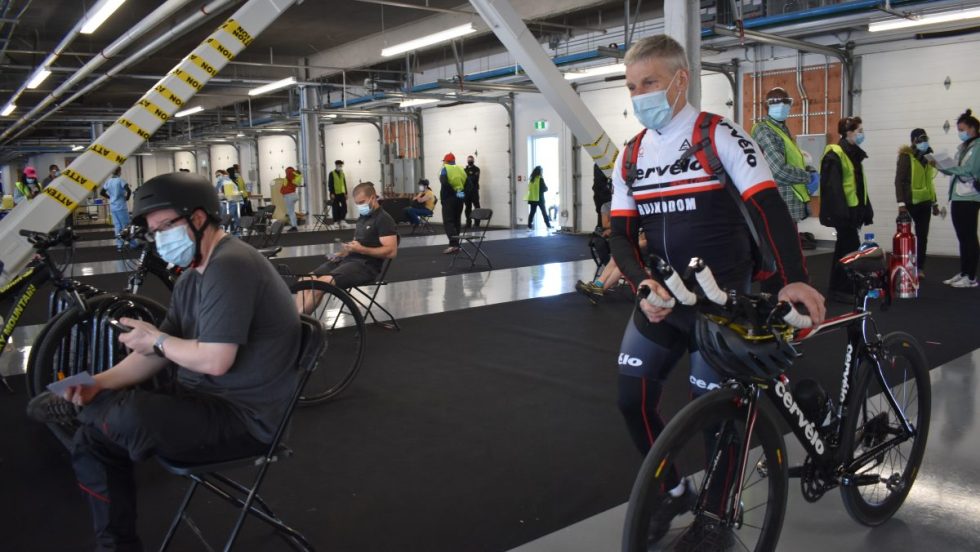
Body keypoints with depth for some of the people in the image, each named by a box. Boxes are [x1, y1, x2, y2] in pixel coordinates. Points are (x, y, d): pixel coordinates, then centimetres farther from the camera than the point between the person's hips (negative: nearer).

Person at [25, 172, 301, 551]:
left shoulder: (229, 266, -21)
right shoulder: (191, 278, 12)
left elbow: (215, 361, -26)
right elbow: (157, 353, 14)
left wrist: (157, 339, -10)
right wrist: (100, 383, -1)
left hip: (243, 416, -10)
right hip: (201, 399, 10)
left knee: (129, 414, -29)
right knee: (93, 440, 7)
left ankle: (76, 409, 6)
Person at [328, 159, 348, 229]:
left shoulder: (342, 173, 13)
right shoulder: (332, 174, -3)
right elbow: (330, 184, -7)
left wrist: (346, 193, 11)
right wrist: (331, 193, -13)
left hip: (342, 193, 5)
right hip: (335, 194, -5)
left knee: (344, 207, -3)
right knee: (336, 209, 1)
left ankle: (342, 220, 5)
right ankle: (336, 222, 8)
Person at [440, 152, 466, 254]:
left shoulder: (445, 169, -4)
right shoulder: (461, 169, 13)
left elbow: (444, 183, -21)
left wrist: (453, 191, -15)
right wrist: (463, 194, 10)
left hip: (449, 198, -6)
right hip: (459, 198, 6)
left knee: (448, 221, -6)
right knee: (457, 221, 13)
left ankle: (453, 244, -21)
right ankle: (455, 244, 15)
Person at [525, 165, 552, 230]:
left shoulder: (531, 179, 4)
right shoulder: (540, 179, -11)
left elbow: (529, 188, 10)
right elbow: (545, 189, -8)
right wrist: (546, 187, 13)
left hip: (532, 198, 5)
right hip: (539, 198, -5)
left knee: (532, 212, 8)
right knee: (544, 212, 4)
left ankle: (529, 226, 4)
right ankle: (548, 226, 6)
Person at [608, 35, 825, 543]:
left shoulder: (720, 136, -9)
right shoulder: (631, 156, 6)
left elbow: (769, 208, -18)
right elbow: (621, 234, 2)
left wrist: (793, 279, -33)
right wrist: (642, 283, -18)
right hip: (661, 300, 5)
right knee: (633, 400, 4)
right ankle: (674, 490, 30)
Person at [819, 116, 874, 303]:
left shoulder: (854, 154, 17)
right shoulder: (835, 155, -13)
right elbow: (833, 187, -20)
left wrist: (866, 209, 18)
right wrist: (841, 213, -24)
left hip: (854, 209, 10)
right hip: (843, 211, -10)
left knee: (844, 247, 12)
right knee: (851, 246, -10)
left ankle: (837, 288, 18)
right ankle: (843, 289, -3)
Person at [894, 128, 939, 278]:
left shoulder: (927, 156, 14)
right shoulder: (906, 156, -6)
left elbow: (929, 182, 19)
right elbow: (899, 181, -12)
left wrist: (934, 202, 18)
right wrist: (901, 203, -19)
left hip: (925, 203, 6)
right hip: (910, 203, -6)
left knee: (923, 236, 5)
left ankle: (920, 267, 11)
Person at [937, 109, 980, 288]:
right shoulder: (962, 147, 17)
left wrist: (948, 166, -17)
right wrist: (941, 166, 2)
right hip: (957, 197, 8)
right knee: (962, 237, 10)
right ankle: (963, 273, 16)